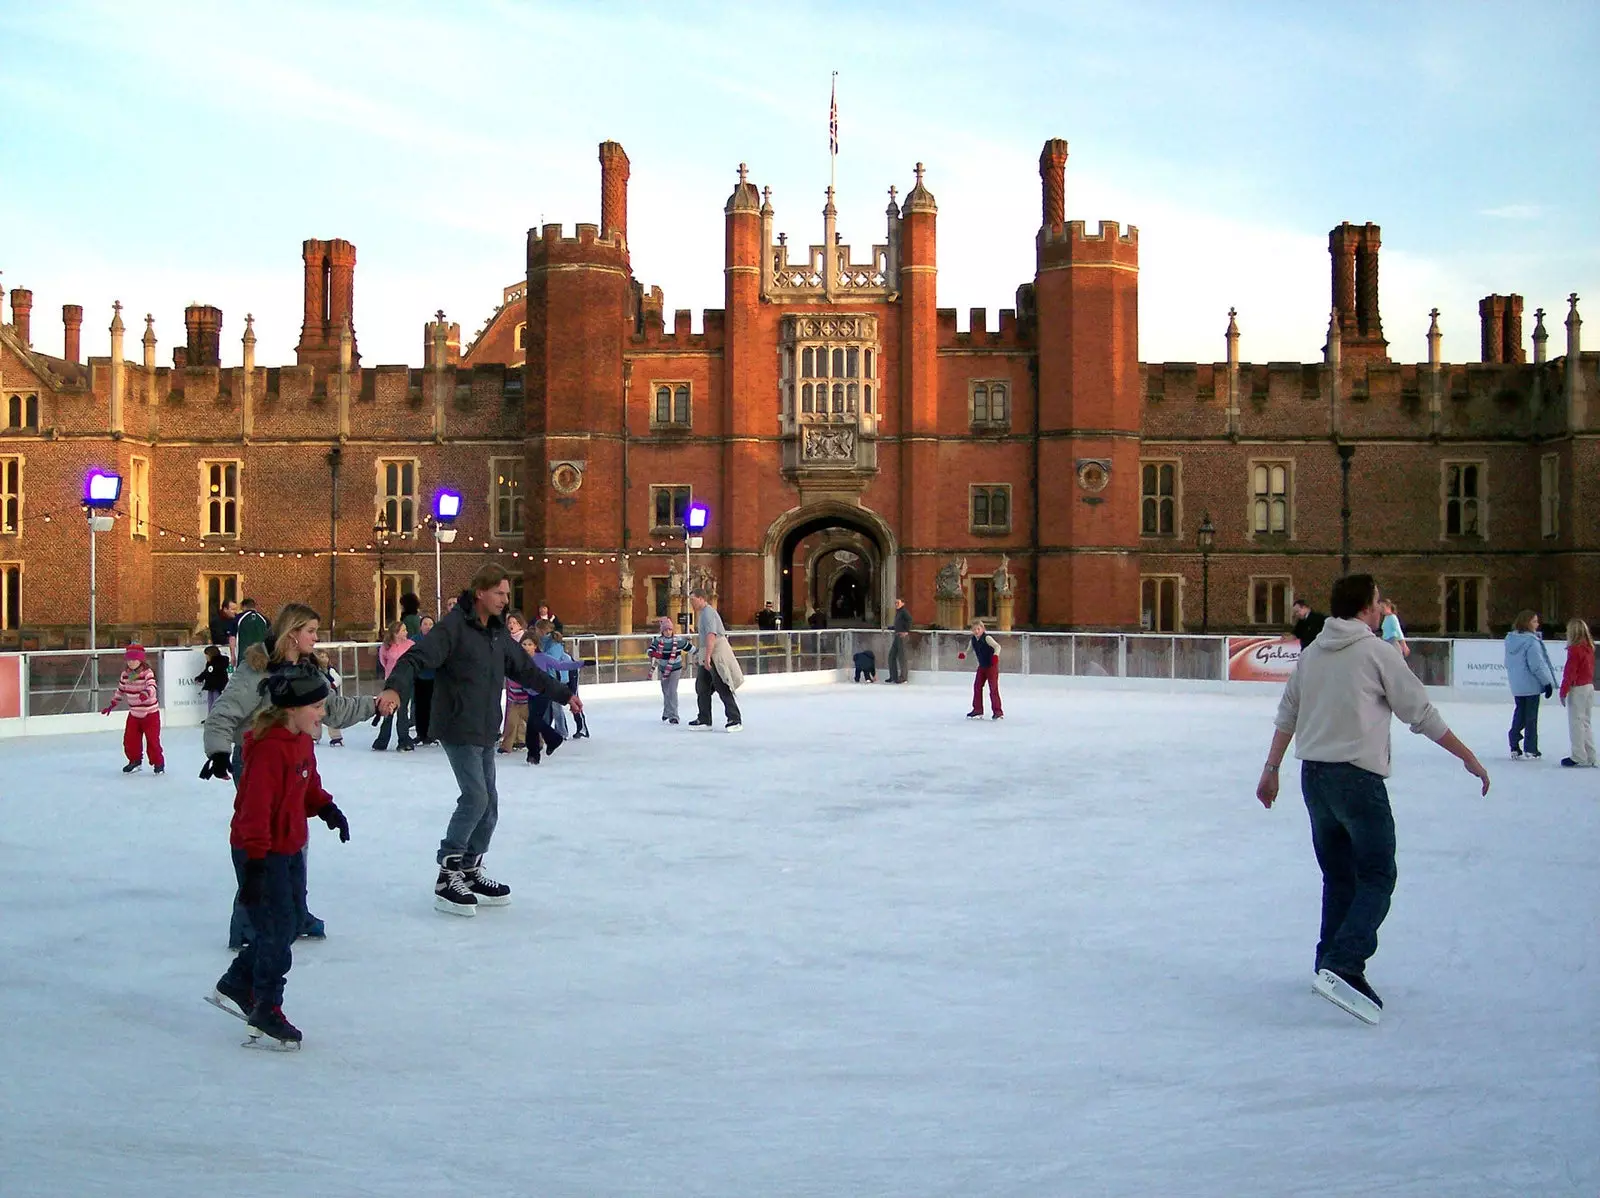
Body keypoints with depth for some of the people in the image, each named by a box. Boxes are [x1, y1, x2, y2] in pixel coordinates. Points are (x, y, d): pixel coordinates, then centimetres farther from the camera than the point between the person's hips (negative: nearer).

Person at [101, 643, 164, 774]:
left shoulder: (147, 672, -16)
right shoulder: (125, 674, 2)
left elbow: (151, 687, -33)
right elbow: (120, 690, 16)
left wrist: (145, 694, -54)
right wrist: (111, 705, 19)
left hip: (150, 713, -6)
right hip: (134, 714, 6)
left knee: (152, 739, -4)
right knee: (129, 739, 6)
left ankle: (158, 763, 11)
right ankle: (135, 761, 25)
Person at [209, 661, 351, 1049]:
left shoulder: (302, 741, 6)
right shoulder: (269, 748, -25)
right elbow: (255, 809, -28)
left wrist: (326, 808, 3)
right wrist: (255, 864, -29)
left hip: (289, 849, 10)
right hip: (260, 852, -10)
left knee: (289, 924, 15)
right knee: (277, 929, -4)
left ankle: (235, 986, 32)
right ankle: (266, 1013, 10)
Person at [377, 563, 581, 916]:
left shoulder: (498, 633, 12)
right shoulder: (454, 626, -13)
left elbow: (527, 670, 23)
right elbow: (418, 658, -24)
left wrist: (564, 694, 28)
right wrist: (395, 688, -43)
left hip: (485, 731, 8)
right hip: (458, 728, -8)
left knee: (488, 803, 9)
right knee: (475, 798, -14)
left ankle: (470, 872, 22)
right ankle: (447, 878, -5)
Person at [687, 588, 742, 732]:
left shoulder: (708, 613, -16)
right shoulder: (702, 613, 18)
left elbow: (711, 635, -27)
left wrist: (707, 656, -33)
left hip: (716, 654, -10)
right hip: (707, 655, 10)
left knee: (723, 689, -10)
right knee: (701, 687, 12)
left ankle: (735, 720, -8)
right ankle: (704, 719, 19)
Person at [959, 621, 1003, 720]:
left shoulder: (987, 638, -21)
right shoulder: (973, 640, 1)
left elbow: (997, 646, -31)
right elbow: (969, 650, 14)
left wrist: (996, 654, -50)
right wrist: (963, 654, -8)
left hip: (992, 666, -7)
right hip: (982, 666, 8)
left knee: (993, 688, -9)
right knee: (977, 687, 8)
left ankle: (998, 711, -2)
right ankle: (977, 710, 18)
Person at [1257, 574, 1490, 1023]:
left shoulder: (1312, 652, 12)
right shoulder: (1375, 652, -7)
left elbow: (1286, 716, 15)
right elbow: (1422, 714, -5)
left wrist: (1271, 771, 22)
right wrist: (1468, 758, 3)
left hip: (1314, 776, 7)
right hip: (1357, 777, -7)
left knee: (1338, 876, 16)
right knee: (1376, 876, -5)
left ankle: (1331, 966, 18)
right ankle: (1342, 966, -21)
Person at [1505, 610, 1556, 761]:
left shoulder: (1510, 639, 3)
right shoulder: (1531, 641, -21)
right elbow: (1537, 665, -20)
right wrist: (1548, 682, -10)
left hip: (1516, 685, 7)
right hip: (1532, 684, -7)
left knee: (1519, 713, 16)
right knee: (1531, 716, 5)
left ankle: (1514, 747, 12)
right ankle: (1530, 749, 12)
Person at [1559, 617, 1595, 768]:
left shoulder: (1575, 649, -17)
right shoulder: (1589, 648, 7)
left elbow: (1570, 672, -17)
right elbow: (1590, 669, 14)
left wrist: (1563, 691, -11)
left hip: (1577, 689, -8)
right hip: (1589, 686, 8)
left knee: (1576, 723, -2)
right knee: (1586, 722, 15)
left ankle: (1579, 757, 0)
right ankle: (1590, 757, 18)